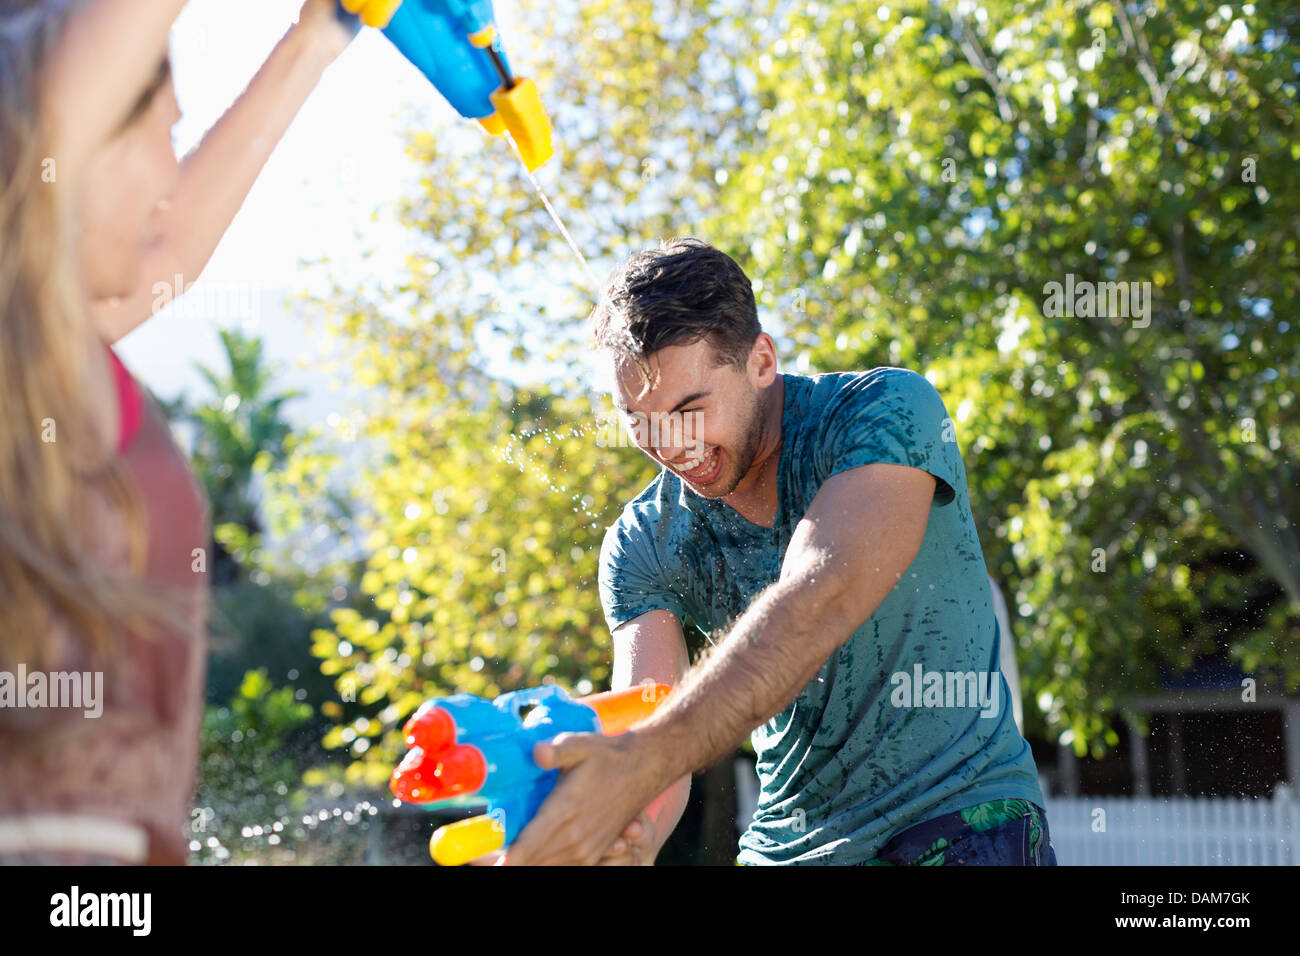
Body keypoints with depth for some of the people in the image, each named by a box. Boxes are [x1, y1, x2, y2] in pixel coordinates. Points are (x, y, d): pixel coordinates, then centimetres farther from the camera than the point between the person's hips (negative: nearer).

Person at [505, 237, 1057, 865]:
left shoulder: (888, 410, -13)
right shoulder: (640, 547, -1)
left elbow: (816, 607, -28)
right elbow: (648, 724, -14)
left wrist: (640, 766, -41)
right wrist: (631, 835, -38)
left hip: (962, 822, -3)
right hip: (789, 845, 3)